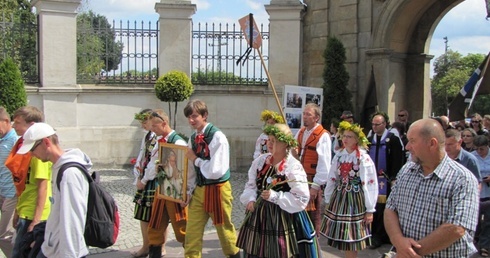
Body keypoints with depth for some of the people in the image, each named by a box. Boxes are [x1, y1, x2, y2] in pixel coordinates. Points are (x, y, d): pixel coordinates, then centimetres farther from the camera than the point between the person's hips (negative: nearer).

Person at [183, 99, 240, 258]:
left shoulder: (217, 137, -18)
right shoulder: (193, 138, 5)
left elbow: (215, 171, -24)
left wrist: (195, 159, -15)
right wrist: (189, 190, 10)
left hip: (217, 189, -6)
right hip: (199, 189, 6)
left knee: (224, 228, 11)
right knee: (192, 231, 6)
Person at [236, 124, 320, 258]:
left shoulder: (294, 167, -16)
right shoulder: (260, 161, 2)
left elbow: (301, 199, -18)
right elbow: (251, 184, 11)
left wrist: (274, 196, -23)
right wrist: (251, 199, -8)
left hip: (283, 217, -5)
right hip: (259, 214, 6)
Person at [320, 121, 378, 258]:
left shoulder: (364, 159, -12)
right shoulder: (339, 156, 4)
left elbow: (370, 184, -11)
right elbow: (332, 180, 10)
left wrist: (369, 210, -11)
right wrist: (328, 201, 12)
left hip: (355, 200, -5)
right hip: (338, 198, 5)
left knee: (351, 240, 2)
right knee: (342, 237, 11)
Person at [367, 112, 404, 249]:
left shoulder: (393, 139, -4)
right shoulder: (369, 139, 12)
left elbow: (397, 161, -8)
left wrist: (394, 178, -14)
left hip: (386, 180, -4)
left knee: (383, 208, 1)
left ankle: (379, 237, 9)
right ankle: (372, 235, 16)